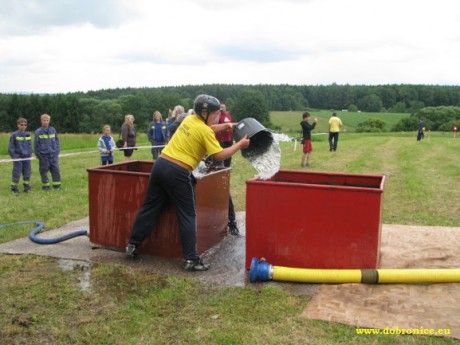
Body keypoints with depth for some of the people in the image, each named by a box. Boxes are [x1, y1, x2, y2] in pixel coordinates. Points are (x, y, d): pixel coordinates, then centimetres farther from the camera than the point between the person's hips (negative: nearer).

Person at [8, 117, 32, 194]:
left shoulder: (28, 135, 8)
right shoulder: (14, 135, -5)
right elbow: (10, 147, -3)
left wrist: (30, 155, 10)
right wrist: (13, 156, -9)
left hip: (27, 158, 4)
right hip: (18, 158, -4)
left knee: (27, 173, 8)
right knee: (16, 174, -2)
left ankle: (27, 188, 19)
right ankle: (14, 189, 8)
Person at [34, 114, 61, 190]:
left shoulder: (53, 130, 6)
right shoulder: (38, 132, -2)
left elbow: (57, 141, 11)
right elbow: (36, 145, 2)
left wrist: (57, 151, 6)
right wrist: (38, 155, 0)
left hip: (53, 155, 2)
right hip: (43, 156, -2)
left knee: (56, 170, 0)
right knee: (44, 171, 4)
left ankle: (57, 185, 10)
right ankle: (45, 185, 15)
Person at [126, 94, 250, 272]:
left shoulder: (188, 119, 15)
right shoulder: (205, 131, -8)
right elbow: (220, 155, -10)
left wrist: (224, 127, 30)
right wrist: (240, 144, 0)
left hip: (160, 165, 8)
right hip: (178, 173, -7)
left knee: (150, 207, 16)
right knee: (188, 215, 2)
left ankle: (132, 245, 24)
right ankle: (191, 259, 4)